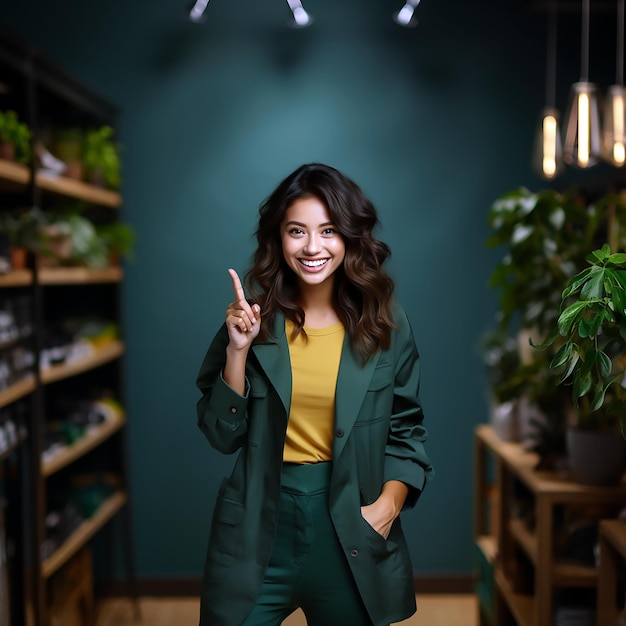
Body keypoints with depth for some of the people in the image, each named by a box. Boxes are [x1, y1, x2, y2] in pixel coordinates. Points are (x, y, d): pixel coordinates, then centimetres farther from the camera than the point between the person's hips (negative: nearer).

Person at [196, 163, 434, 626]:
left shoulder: (385, 324, -3)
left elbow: (406, 429, 5)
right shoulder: (256, 318, -4)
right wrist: (237, 350, -15)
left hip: (349, 524, 1)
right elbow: (222, 434, -4)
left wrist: (389, 503, -9)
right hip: (260, 525, 0)